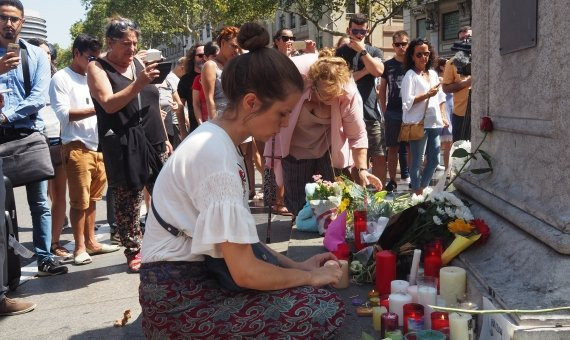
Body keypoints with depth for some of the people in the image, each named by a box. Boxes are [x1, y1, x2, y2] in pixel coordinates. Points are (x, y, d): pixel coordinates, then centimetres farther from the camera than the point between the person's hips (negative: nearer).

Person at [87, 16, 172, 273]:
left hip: (153, 142, 5)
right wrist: (138, 84, -26)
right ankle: (133, 252, 13)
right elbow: (109, 104, -17)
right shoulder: (97, 68, -2)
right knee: (128, 203, 0)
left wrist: (165, 139, 17)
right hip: (124, 148, -5)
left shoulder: (139, 63, 15)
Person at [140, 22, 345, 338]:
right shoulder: (216, 155, -23)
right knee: (325, 309, -15)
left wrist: (295, 265, 5)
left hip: (192, 274, 9)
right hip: (179, 294, -9)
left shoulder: (217, 141, 7)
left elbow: (236, 240, 11)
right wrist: (310, 277, -8)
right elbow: (245, 273, -23)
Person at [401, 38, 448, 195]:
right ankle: (416, 193, 9)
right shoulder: (410, 76, -5)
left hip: (434, 123, 7)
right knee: (417, 161, -1)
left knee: (434, 159, 11)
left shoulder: (433, 74, 16)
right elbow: (408, 101, -14)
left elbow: (440, 97, 21)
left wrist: (443, 116, 14)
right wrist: (427, 95, -19)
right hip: (418, 124, -7)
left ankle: (422, 189, 25)